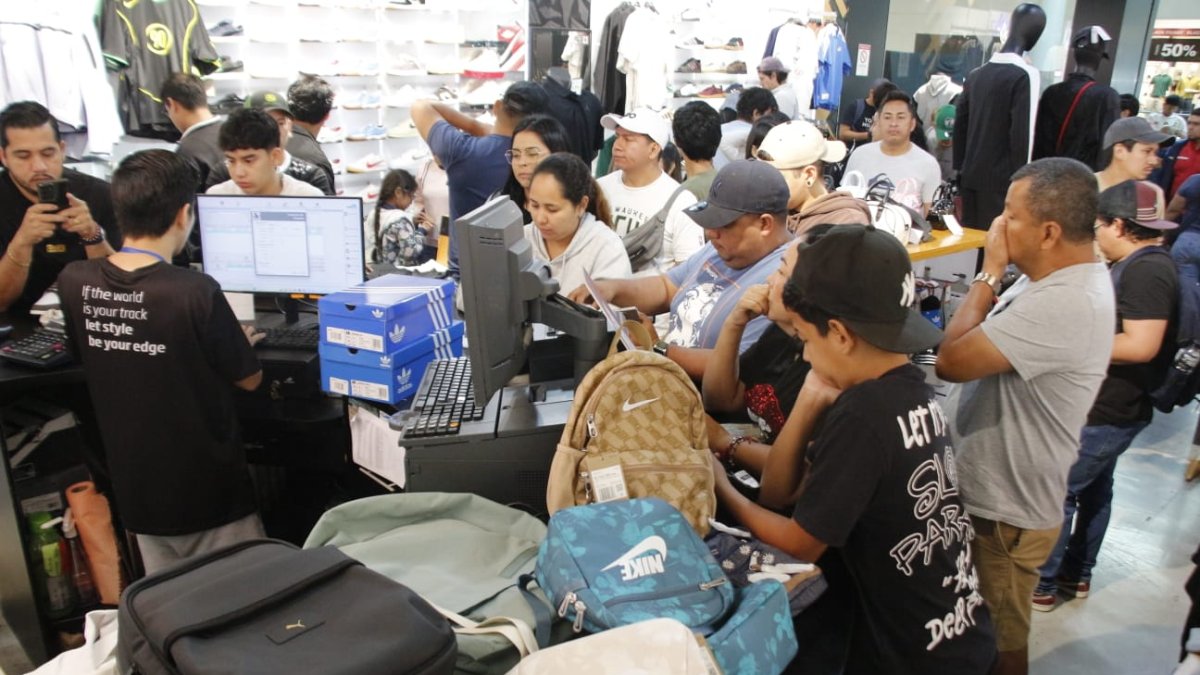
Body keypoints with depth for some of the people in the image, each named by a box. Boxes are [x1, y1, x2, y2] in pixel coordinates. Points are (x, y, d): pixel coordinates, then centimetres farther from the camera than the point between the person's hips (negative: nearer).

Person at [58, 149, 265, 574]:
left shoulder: (73, 282, -8)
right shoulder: (196, 292, -24)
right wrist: (239, 344, 11)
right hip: (210, 491, -5)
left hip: (136, 491, 5)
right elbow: (249, 379, -10)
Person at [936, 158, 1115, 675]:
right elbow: (978, 346, 12)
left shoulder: (1064, 304, -31)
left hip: (1003, 512, -10)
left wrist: (988, 274, -21)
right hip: (988, 492, 10)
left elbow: (953, 360, -30)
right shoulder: (1061, 281, 3)